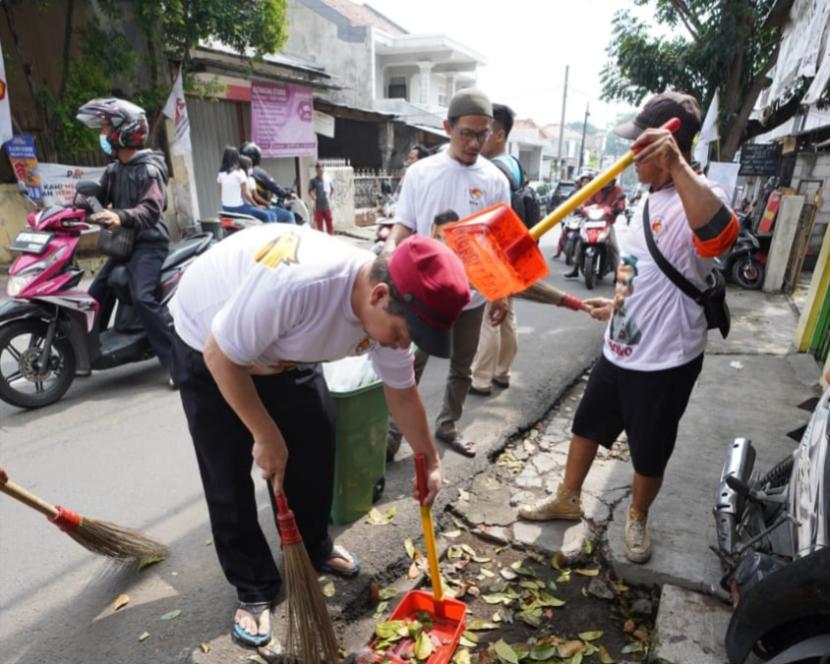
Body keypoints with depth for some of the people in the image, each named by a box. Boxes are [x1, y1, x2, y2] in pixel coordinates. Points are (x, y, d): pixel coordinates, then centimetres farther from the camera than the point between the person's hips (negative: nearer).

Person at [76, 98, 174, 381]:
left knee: (142, 298, -27)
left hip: (149, 242, -9)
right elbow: (97, 197, 14)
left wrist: (121, 217, -43)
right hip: (125, 242, 10)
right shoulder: (113, 170, 15)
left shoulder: (149, 169, -12)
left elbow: (152, 208, -27)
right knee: (96, 295, 13)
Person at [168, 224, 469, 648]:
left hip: (285, 353, 5)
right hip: (209, 351, -5)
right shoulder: (295, 283, -45)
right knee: (229, 477, -2)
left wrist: (430, 461, 7)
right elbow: (221, 356, -31)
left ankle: (314, 551, 30)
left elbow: (402, 393, -3)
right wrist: (266, 437, -21)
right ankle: (254, 589, 18)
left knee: (315, 450, 5)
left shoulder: (390, 310, -20)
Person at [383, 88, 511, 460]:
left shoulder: (495, 180, -2)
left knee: (461, 367, 17)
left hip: (472, 295, 2)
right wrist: (390, 247, -23)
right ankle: (392, 434, 21)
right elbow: (404, 225, -1)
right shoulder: (420, 172, -5)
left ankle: (447, 426, 37)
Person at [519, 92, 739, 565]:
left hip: (666, 360, -8)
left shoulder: (697, 196, -21)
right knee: (587, 425, 21)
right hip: (619, 349, 8)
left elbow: (719, 236, -48)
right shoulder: (652, 198, 8)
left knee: (650, 454, 14)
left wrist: (677, 164, -56)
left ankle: (638, 518, 42)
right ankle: (568, 499, 43)